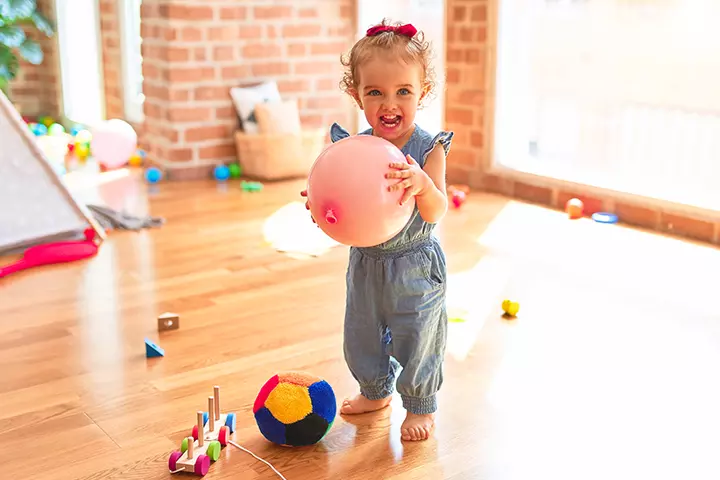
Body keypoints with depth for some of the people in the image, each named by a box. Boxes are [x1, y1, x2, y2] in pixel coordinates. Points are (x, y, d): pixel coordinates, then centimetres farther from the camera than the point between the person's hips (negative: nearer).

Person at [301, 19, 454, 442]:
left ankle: (421, 406, 37)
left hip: (415, 268, -4)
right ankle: (376, 391, 48)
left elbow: (436, 212, -28)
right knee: (361, 337, 21)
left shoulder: (429, 149, -18)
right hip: (365, 262, 5)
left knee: (415, 341, 11)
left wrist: (422, 184, -49)